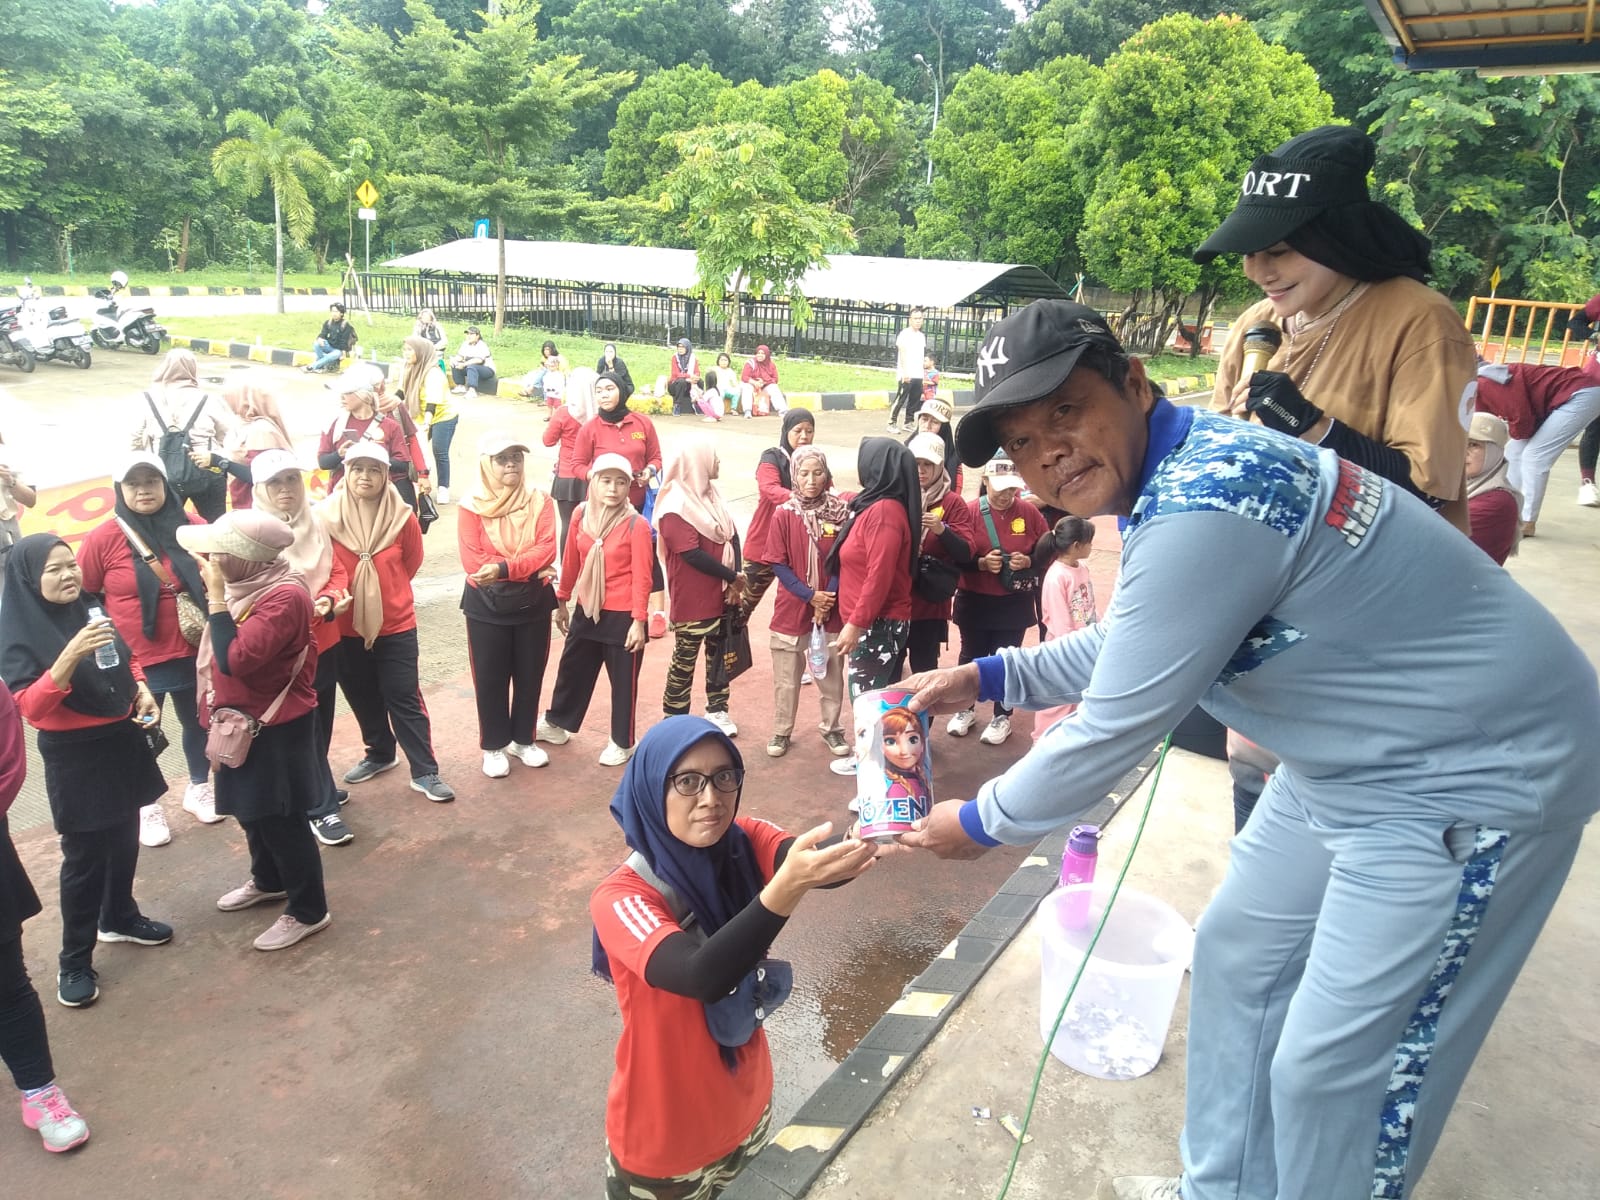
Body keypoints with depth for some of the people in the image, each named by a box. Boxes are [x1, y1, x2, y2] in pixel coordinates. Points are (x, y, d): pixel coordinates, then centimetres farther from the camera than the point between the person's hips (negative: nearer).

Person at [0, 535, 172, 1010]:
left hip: (122, 741, 6)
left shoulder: (92, 609, 0)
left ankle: (120, 917, 40)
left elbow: (127, 659, 16)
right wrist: (71, 655, -37)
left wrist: (141, 691, -3)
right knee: (84, 857, 1)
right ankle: (75, 962, 15)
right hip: (74, 756, -6)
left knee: (124, 839, 19)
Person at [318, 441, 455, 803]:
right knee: (363, 698, 17)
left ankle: (425, 772, 9)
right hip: (347, 627, 2)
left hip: (396, 625, -2)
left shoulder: (403, 518, -10)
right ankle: (379, 754, 39)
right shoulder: (326, 517, -11)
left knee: (404, 699, 2)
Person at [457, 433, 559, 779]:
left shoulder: (539, 500, -2)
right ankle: (493, 746, 22)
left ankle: (523, 740, 30)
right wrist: (530, 568, -18)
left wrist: (503, 568, -26)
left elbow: (546, 550, -14)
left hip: (533, 603, 2)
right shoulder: (471, 506, -8)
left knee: (530, 675, 12)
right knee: (490, 679, 7)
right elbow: (473, 562, -16)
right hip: (487, 606, -2)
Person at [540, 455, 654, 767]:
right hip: (586, 611, 5)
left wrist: (638, 621, -16)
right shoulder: (581, 514, -1)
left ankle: (622, 742, 26)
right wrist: (561, 601, 15)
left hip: (621, 616, -5)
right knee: (572, 670, 22)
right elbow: (571, 562, 9)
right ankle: (556, 724, 43)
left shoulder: (636, 525, -16)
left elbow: (641, 578, -15)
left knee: (623, 681, 9)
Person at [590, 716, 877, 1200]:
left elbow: (820, 862, -33)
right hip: (662, 1137, -4)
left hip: (747, 1109, 4)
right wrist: (786, 887, -57)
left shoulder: (746, 846, -13)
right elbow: (701, 976, -43)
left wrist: (871, 835, -55)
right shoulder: (620, 898, -26)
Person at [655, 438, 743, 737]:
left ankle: (717, 710, 29)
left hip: (722, 595, 7)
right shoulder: (675, 507, -16)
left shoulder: (710, 495, 9)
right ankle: (674, 719, 16)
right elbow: (693, 554, -21)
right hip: (692, 600, -7)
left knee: (719, 653, 15)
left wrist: (734, 582, -7)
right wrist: (733, 577, -14)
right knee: (685, 659, 4)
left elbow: (732, 537, 6)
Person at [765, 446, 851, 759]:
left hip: (830, 610, 1)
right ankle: (781, 731, 25)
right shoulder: (783, 514, -7)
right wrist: (810, 595, -14)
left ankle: (832, 728, 29)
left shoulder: (840, 512, -4)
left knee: (831, 673, 12)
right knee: (786, 676, 9)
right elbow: (778, 564, -7)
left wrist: (827, 599, -12)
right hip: (791, 608, -1)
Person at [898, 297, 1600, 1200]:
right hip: (1355, 757, 10)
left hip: (1475, 773, -10)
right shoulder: (1177, 470, 0)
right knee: (1240, 955, 19)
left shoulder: (1202, 510, -32)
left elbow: (1113, 731, -26)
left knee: (1335, 1065, 0)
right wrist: (988, 676, 8)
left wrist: (981, 823, -10)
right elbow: (1132, 645, 14)